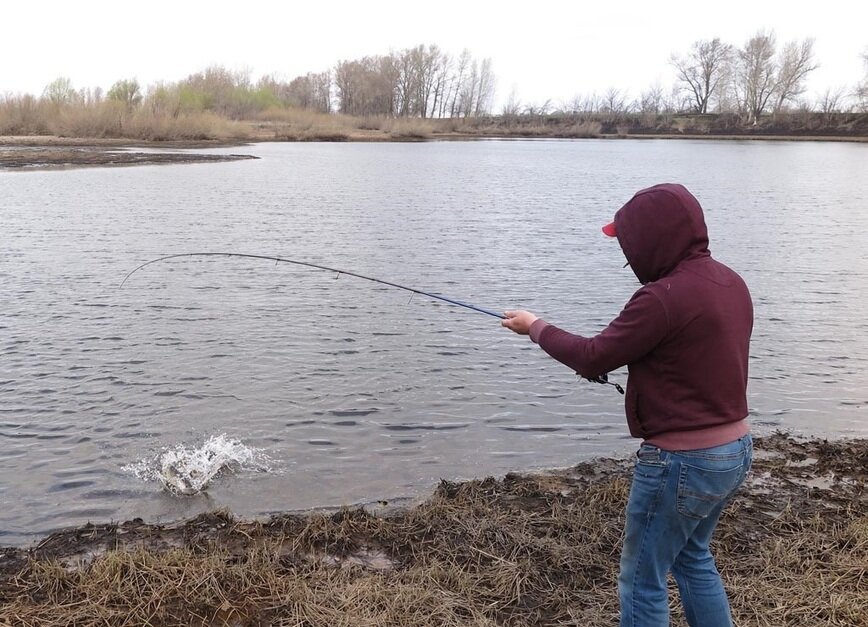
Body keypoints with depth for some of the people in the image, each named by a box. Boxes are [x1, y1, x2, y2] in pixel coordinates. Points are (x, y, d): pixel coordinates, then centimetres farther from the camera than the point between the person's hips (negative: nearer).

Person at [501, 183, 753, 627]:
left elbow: (592, 360, -15)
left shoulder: (664, 296, -24)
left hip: (682, 461, -9)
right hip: (735, 449, 9)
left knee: (642, 583, 8)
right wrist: (617, 348, 10)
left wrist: (536, 328, 0)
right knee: (692, 557, 29)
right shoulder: (731, 283, 4)